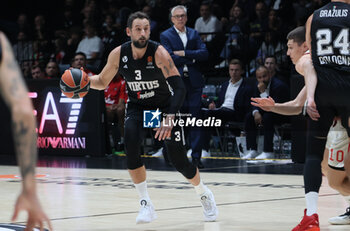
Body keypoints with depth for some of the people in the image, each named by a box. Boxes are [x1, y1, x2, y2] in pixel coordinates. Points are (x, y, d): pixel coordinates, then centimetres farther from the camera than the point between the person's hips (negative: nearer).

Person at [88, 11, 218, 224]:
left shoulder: (158, 53, -25)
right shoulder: (118, 54, -14)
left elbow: (179, 88, -29)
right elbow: (102, 82, 2)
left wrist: (169, 118, -41)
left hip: (164, 106, -2)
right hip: (137, 107, 2)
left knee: (179, 160, -7)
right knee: (131, 146, -26)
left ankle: (204, 195, 24)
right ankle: (146, 204, -16)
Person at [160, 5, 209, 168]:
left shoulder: (194, 34, 15)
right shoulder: (165, 36, 5)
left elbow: (204, 53, 2)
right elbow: (170, 58, -8)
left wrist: (184, 53, -8)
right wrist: (192, 58, -6)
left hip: (194, 81, 3)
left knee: (195, 119, -2)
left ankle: (196, 156, -2)